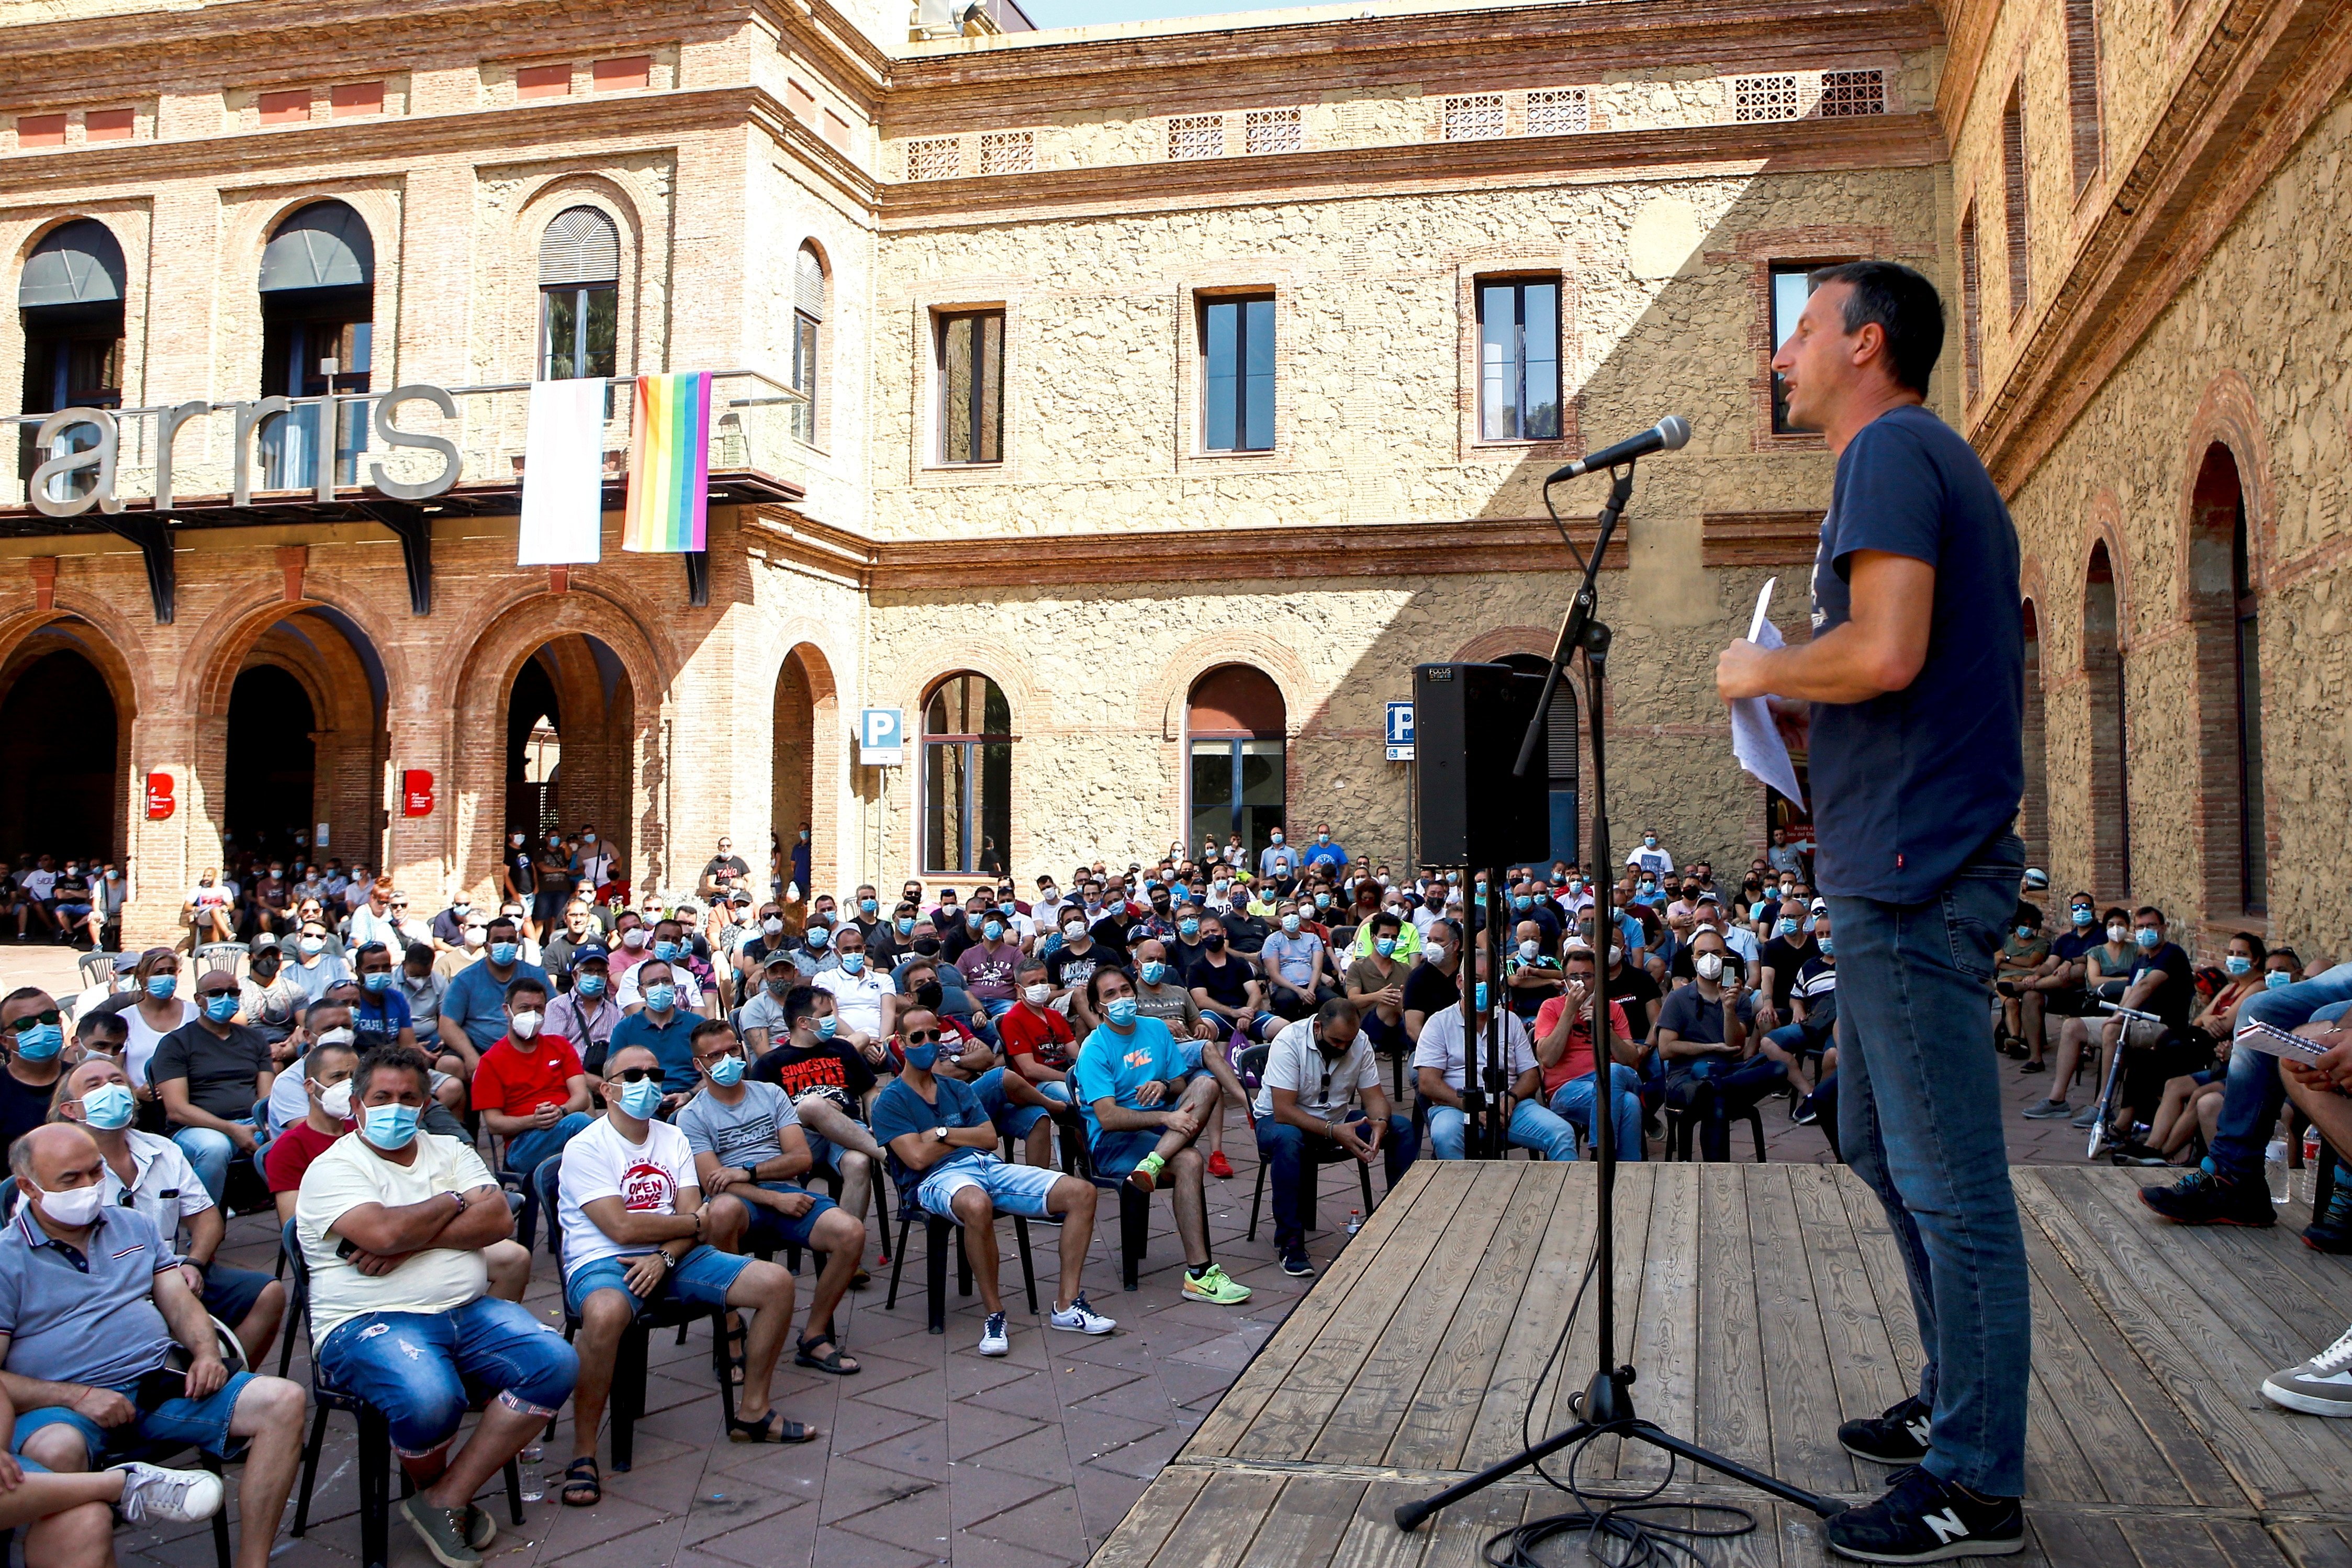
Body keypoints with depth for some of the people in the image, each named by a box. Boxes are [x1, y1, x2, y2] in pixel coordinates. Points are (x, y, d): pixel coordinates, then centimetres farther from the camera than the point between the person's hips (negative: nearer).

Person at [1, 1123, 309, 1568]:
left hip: (162, 1384, 5)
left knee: (285, 1402, -17)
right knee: (56, 1451, -42)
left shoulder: (134, 1226, 20)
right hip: (65, 1405, -5)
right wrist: (77, 1396, -18)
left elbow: (179, 1301, 18)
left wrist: (206, 1352, -4)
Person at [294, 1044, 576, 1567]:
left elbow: (499, 1220, 0)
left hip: (469, 1310, 6)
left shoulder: (452, 1152, 17)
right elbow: (383, 1232, -19)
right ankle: (433, 1488, 2)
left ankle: (445, 1501, -10)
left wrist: (411, 1241, -12)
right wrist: (454, 1201, -2)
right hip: (369, 1322, -5)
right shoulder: (334, 1167, 1)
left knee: (556, 1363, -18)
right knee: (429, 1399, -35)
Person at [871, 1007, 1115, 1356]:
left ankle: (1067, 1305, -11)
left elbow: (990, 1138, 12)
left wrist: (943, 1134, -1)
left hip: (989, 1167, 6)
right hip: (937, 1179, -6)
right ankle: (994, 1315, -29)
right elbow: (918, 1157, -8)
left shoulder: (958, 1090, 25)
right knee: (977, 1204, -45)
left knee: (1081, 1192, -12)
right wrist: (965, 1136, 6)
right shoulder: (891, 1101, 6)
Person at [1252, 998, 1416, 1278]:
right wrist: (1333, 1131, -40)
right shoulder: (1289, 1042, -25)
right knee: (1287, 1138, -42)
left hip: (1338, 1120, 5)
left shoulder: (1360, 1042, -8)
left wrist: (1380, 1123, -30)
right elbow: (1283, 1111, -30)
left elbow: (1373, 1095, -6)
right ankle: (1289, 1242, -31)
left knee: (1405, 1129, -14)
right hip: (1281, 1120, -5)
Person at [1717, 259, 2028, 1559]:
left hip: (1914, 875, -11)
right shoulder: (1943, 465, 21)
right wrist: (1811, 723, 18)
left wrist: (1764, 671, -7)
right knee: (1884, 1150, 20)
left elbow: (1886, 651, -24)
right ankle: (1955, 1405, 32)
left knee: (1950, 1186, -3)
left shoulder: (1889, 452, -11)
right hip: (1910, 869, 11)